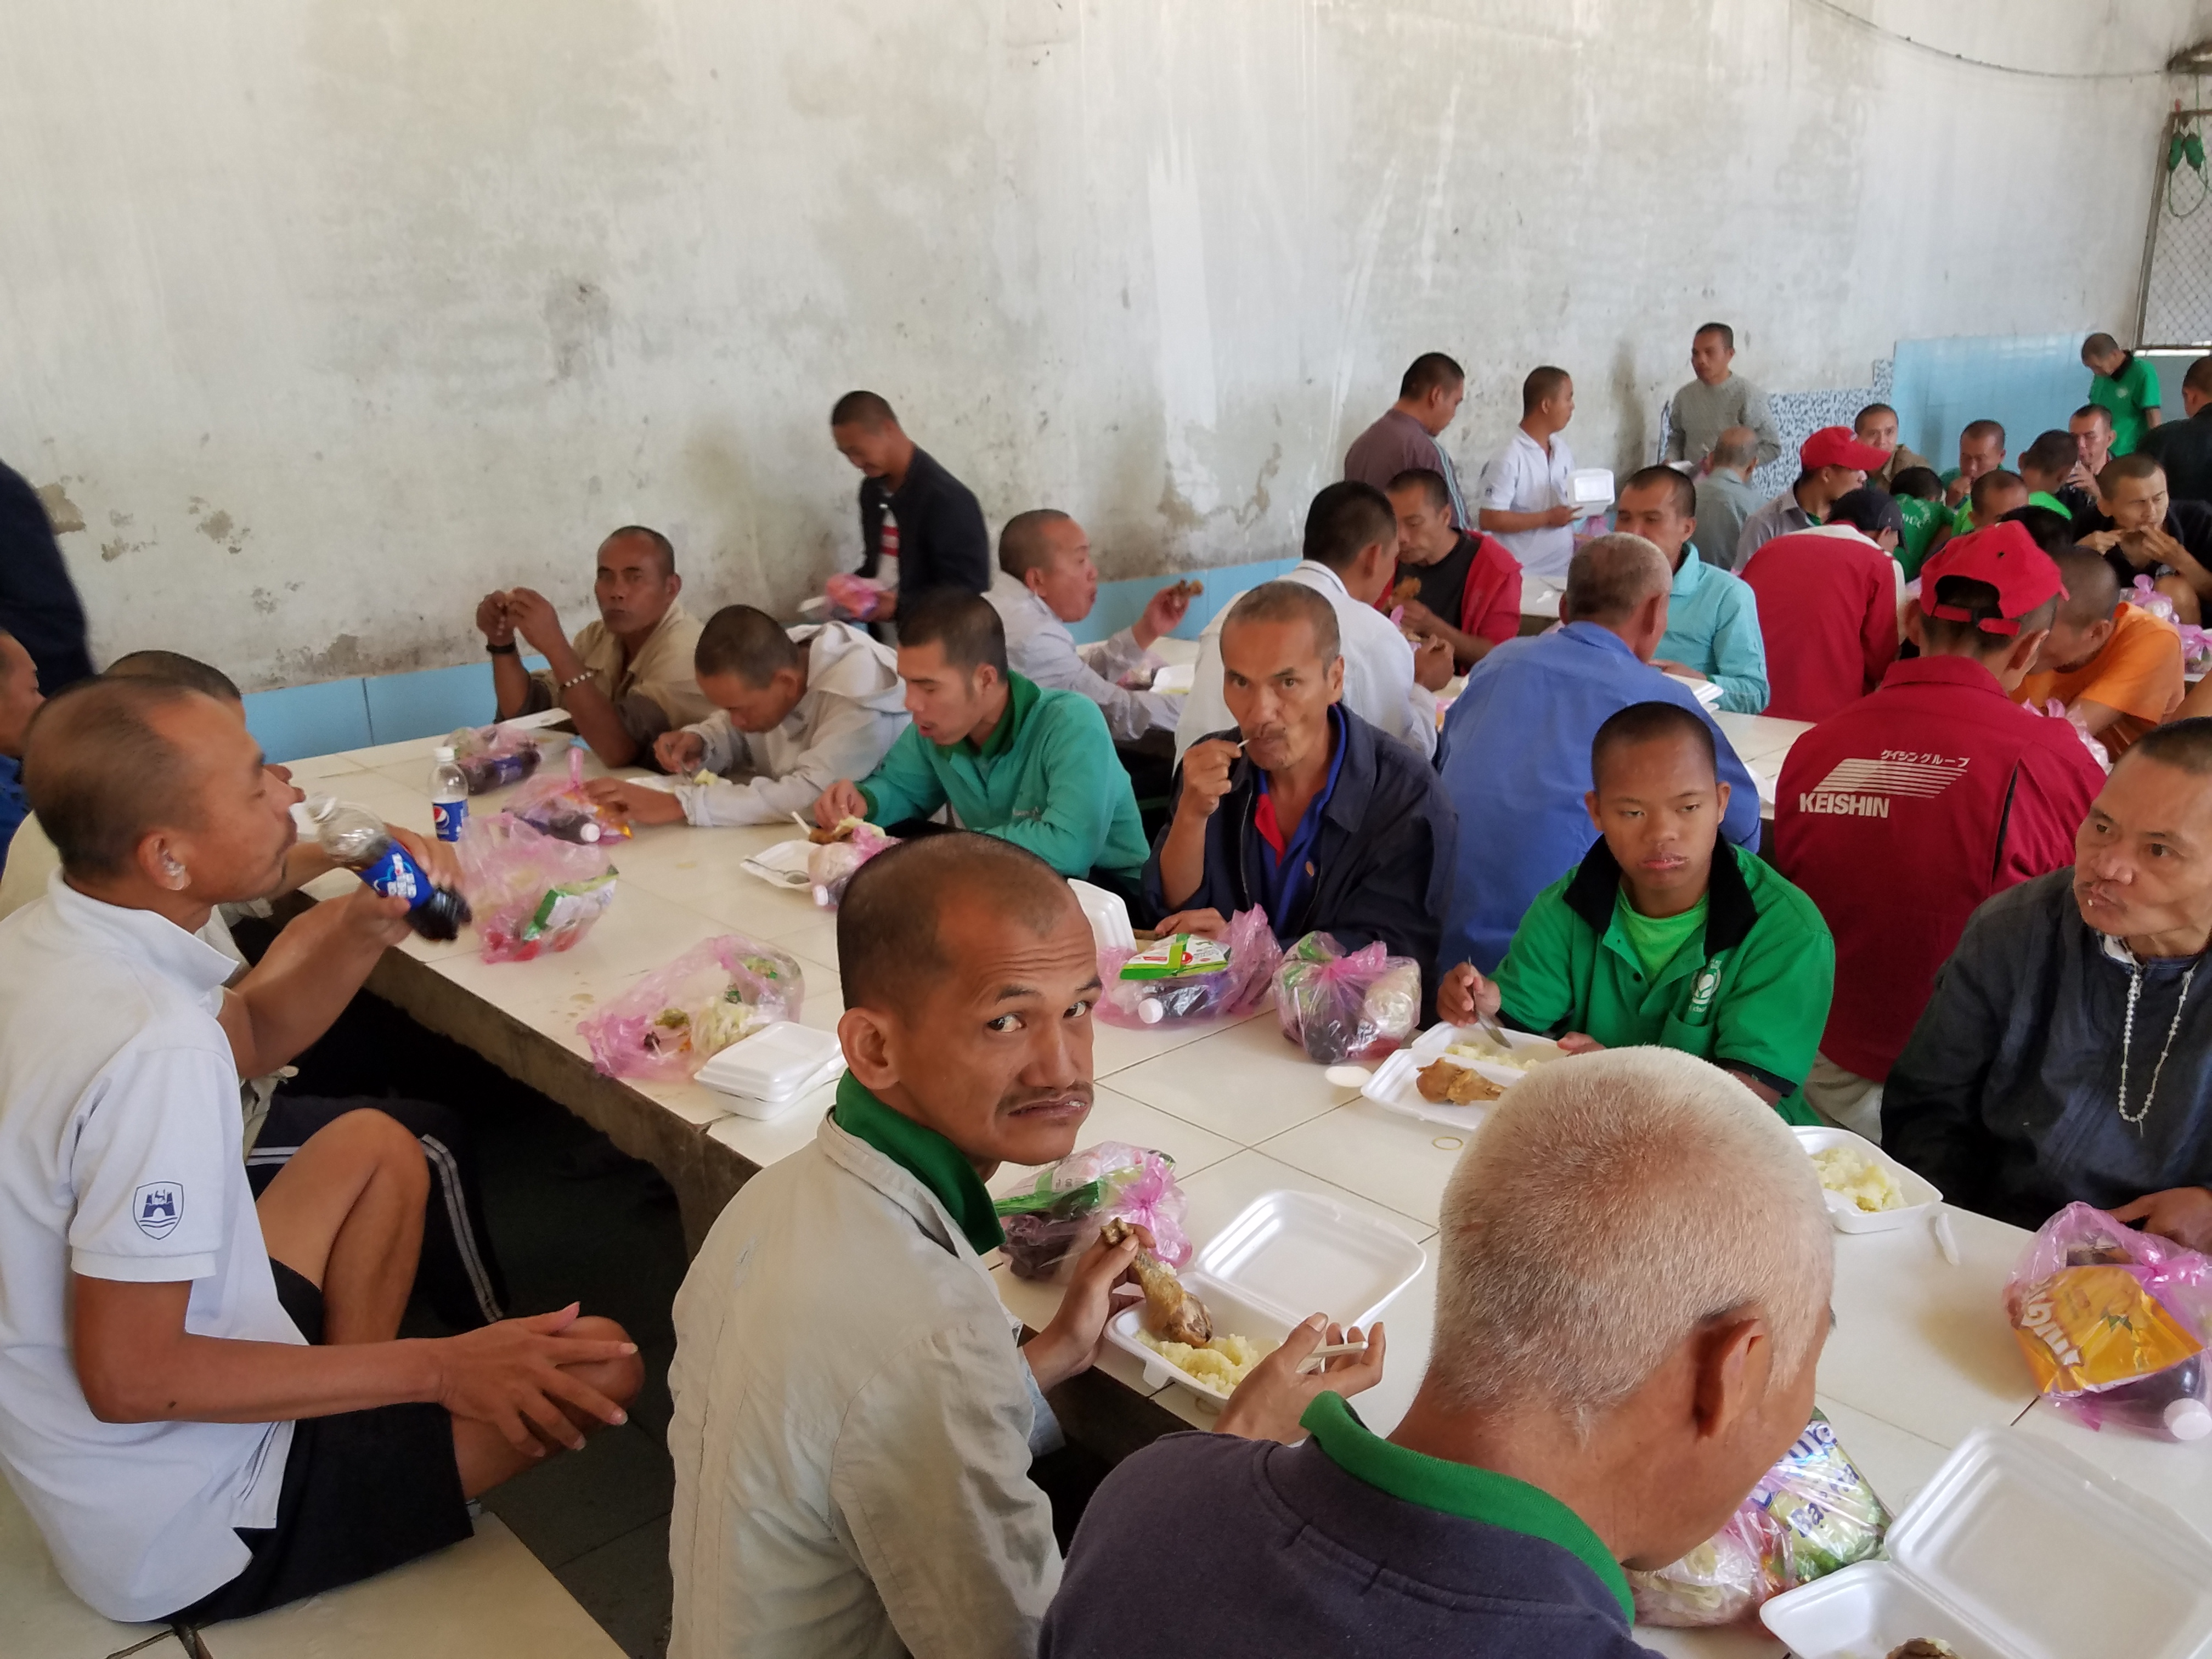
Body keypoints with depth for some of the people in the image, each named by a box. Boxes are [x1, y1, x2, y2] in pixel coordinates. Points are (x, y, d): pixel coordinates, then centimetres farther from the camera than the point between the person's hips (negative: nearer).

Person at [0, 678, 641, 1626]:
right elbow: (129, 1378, -30)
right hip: (178, 1530, -9)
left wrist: (355, 939, -8)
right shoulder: (154, 1048, -34)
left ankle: (340, 1402, 16)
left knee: (374, 1147, 21)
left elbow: (248, 1037, 11)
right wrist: (436, 1369, -24)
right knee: (602, 1365, -8)